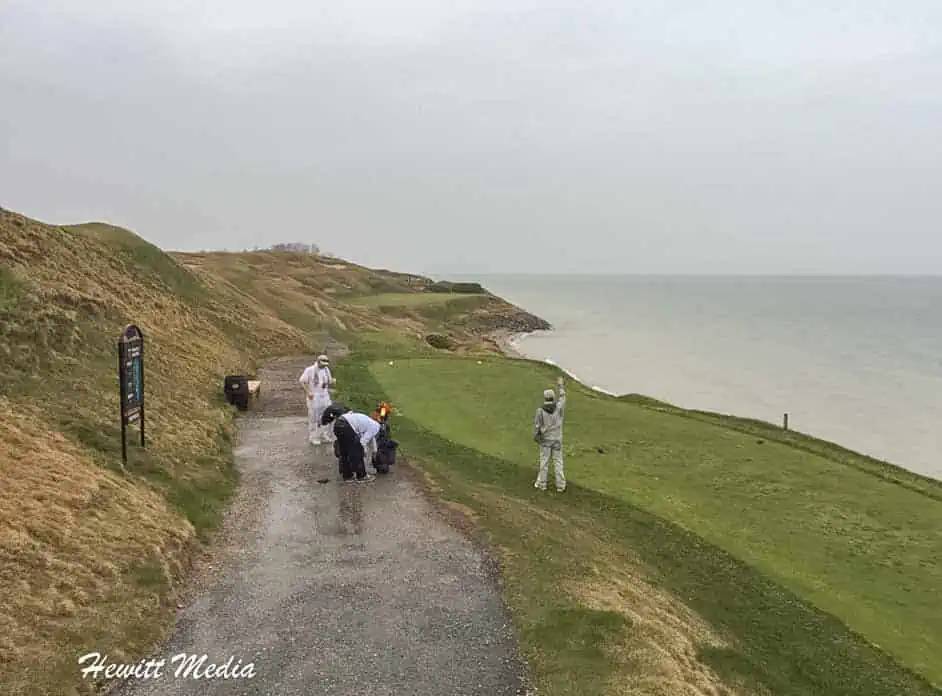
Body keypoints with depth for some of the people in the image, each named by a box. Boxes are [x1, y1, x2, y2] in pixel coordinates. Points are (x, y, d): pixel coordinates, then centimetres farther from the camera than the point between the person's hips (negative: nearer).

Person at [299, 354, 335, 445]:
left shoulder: (326, 370, 9)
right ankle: (313, 438, 10)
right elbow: (302, 381, -10)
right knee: (313, 417, -1)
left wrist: (333, 382, -7)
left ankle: (324, 437, 20)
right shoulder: (310, 370, -9)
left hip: (325, 397, 6)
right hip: (314, 397, -6)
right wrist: (308, 392, -19)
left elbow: (329, 383, 17)